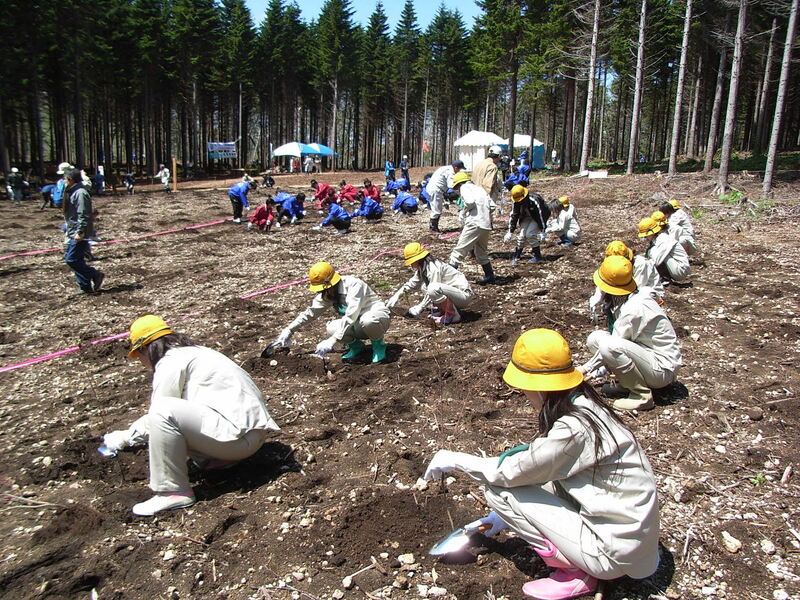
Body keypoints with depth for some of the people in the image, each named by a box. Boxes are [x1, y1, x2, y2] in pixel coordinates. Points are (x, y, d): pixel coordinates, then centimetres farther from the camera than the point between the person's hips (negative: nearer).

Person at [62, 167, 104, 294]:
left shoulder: (80, 193, -17)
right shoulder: (72, 192, 15)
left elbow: (84, 215, -22)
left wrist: (80, 232, -24)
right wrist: (67, 230, 25)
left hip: (79, 235, -10)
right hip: (73, 233, 10)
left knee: (71, 260, -10)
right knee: (77, 260, 11)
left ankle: (96, 275, 0)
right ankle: (86, 287, 15)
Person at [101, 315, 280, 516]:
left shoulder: (170, 362, -8)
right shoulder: (191, 352, 22)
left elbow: (159, 414, -7)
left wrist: (125, 438, 8)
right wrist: (127, 435, 34)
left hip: (239, 434, -11)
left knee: (163, 412, -22)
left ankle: (174, 492, -14)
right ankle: (216, 458, 12)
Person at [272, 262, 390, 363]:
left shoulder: (354, 285, -28)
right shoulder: (326, 293, -4)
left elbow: (351, 316, -37)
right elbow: (310, 312, 9)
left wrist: (333, 341, -41)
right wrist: (289, 330, 5)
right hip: (357, 326, 6)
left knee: (367, 321, -41)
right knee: (332, 328, -22)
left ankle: (379, 345, -10)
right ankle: (355, 346, 6)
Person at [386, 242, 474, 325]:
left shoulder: (433, 268, -21)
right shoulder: (422, 268, 8)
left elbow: (432, 291, -21)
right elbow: (411, 283, 19)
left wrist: (419, 308, -15)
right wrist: (396, 296, 11)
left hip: (464, 295, -10)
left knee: (434, 288, -33)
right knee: (423, 285, 4)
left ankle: (453, 315, -16)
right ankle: (441, 310, 5)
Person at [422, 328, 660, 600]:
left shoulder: (573, 428, -27)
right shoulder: (581, 404, 1)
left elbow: (510, 471, -18)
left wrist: (455, 460, -3)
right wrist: (508, 516, 19)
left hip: (614, 552, -9)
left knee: (497, 490, -10)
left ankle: (575, 573, -3)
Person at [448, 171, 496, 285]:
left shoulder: (464, 187, 4)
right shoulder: (479, 188, 25)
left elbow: (470, 201, -17)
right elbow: (492, 206, 14)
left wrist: (463, 213, -2)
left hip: (475, 223, -8)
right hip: (487, 225, 8)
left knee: (460, 250, -5)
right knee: (481, 252, 22)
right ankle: (489, 276, 25)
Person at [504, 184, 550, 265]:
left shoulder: (534, 201, -34)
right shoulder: (516, 203, -17)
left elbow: (541, 216, -30)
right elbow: (513, 216, -9)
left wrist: (542, 232, -30)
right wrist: (510, 232, -12)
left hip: (537, 217, -5)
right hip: (526, 217, 5)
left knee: (530, 234, -21)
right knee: (522, 235, -10)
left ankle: (537, 255, -6)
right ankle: (516, 257, 0)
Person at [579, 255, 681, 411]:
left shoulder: (633, 309, -25)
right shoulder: (622, 301, 2)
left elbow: (610, 347, -18)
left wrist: (585, 369, -9)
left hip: (662, 369, -9)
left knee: (609, 345, -31)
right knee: (594, 338, 0)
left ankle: (642, 395, -14)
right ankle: (627, 383, 4)